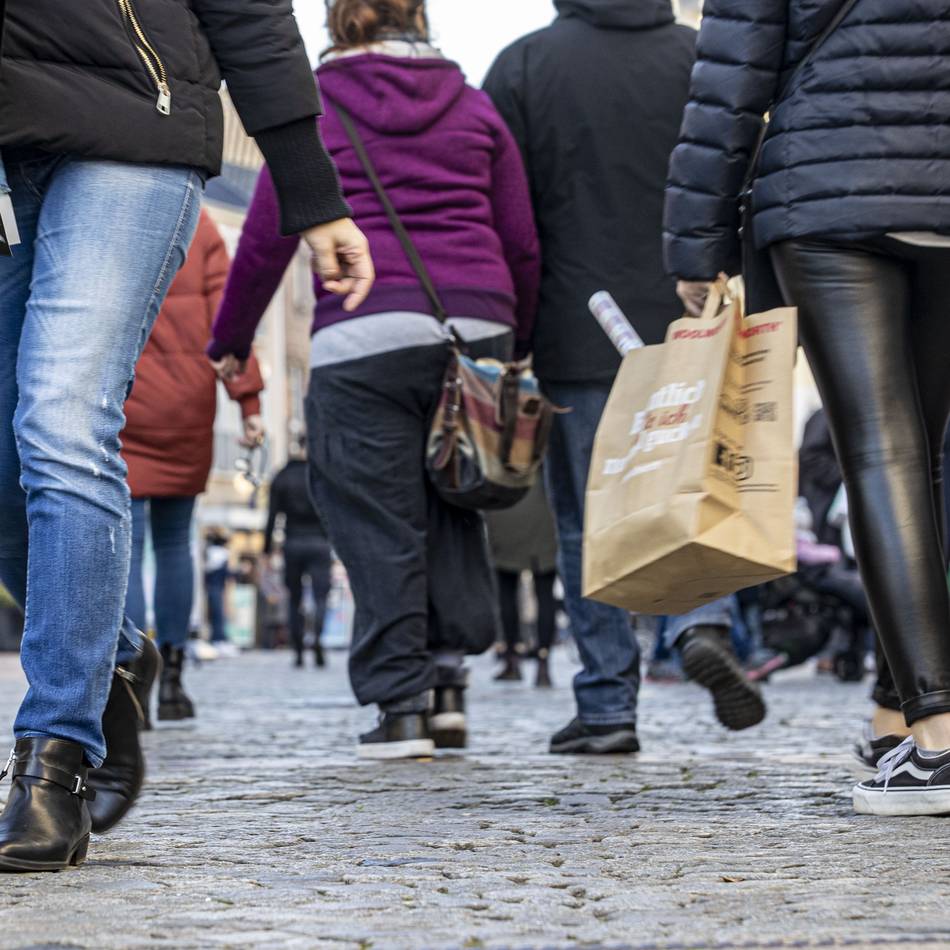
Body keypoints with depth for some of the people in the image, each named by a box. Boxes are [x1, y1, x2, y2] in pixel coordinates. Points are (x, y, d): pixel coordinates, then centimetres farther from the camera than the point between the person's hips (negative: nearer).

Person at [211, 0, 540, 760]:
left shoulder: (314, 105, 9)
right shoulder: (474, 108, 17)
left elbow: (267, 238, 7)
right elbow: (523, 244, 14)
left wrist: (230, 340, 17)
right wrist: (518, 343, 24)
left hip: (366, 333, -3)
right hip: (476, 324, 3)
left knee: (378, 521, 0)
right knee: (452, 499, 13)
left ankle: (400, 702, -1)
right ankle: (450, 676, 6)